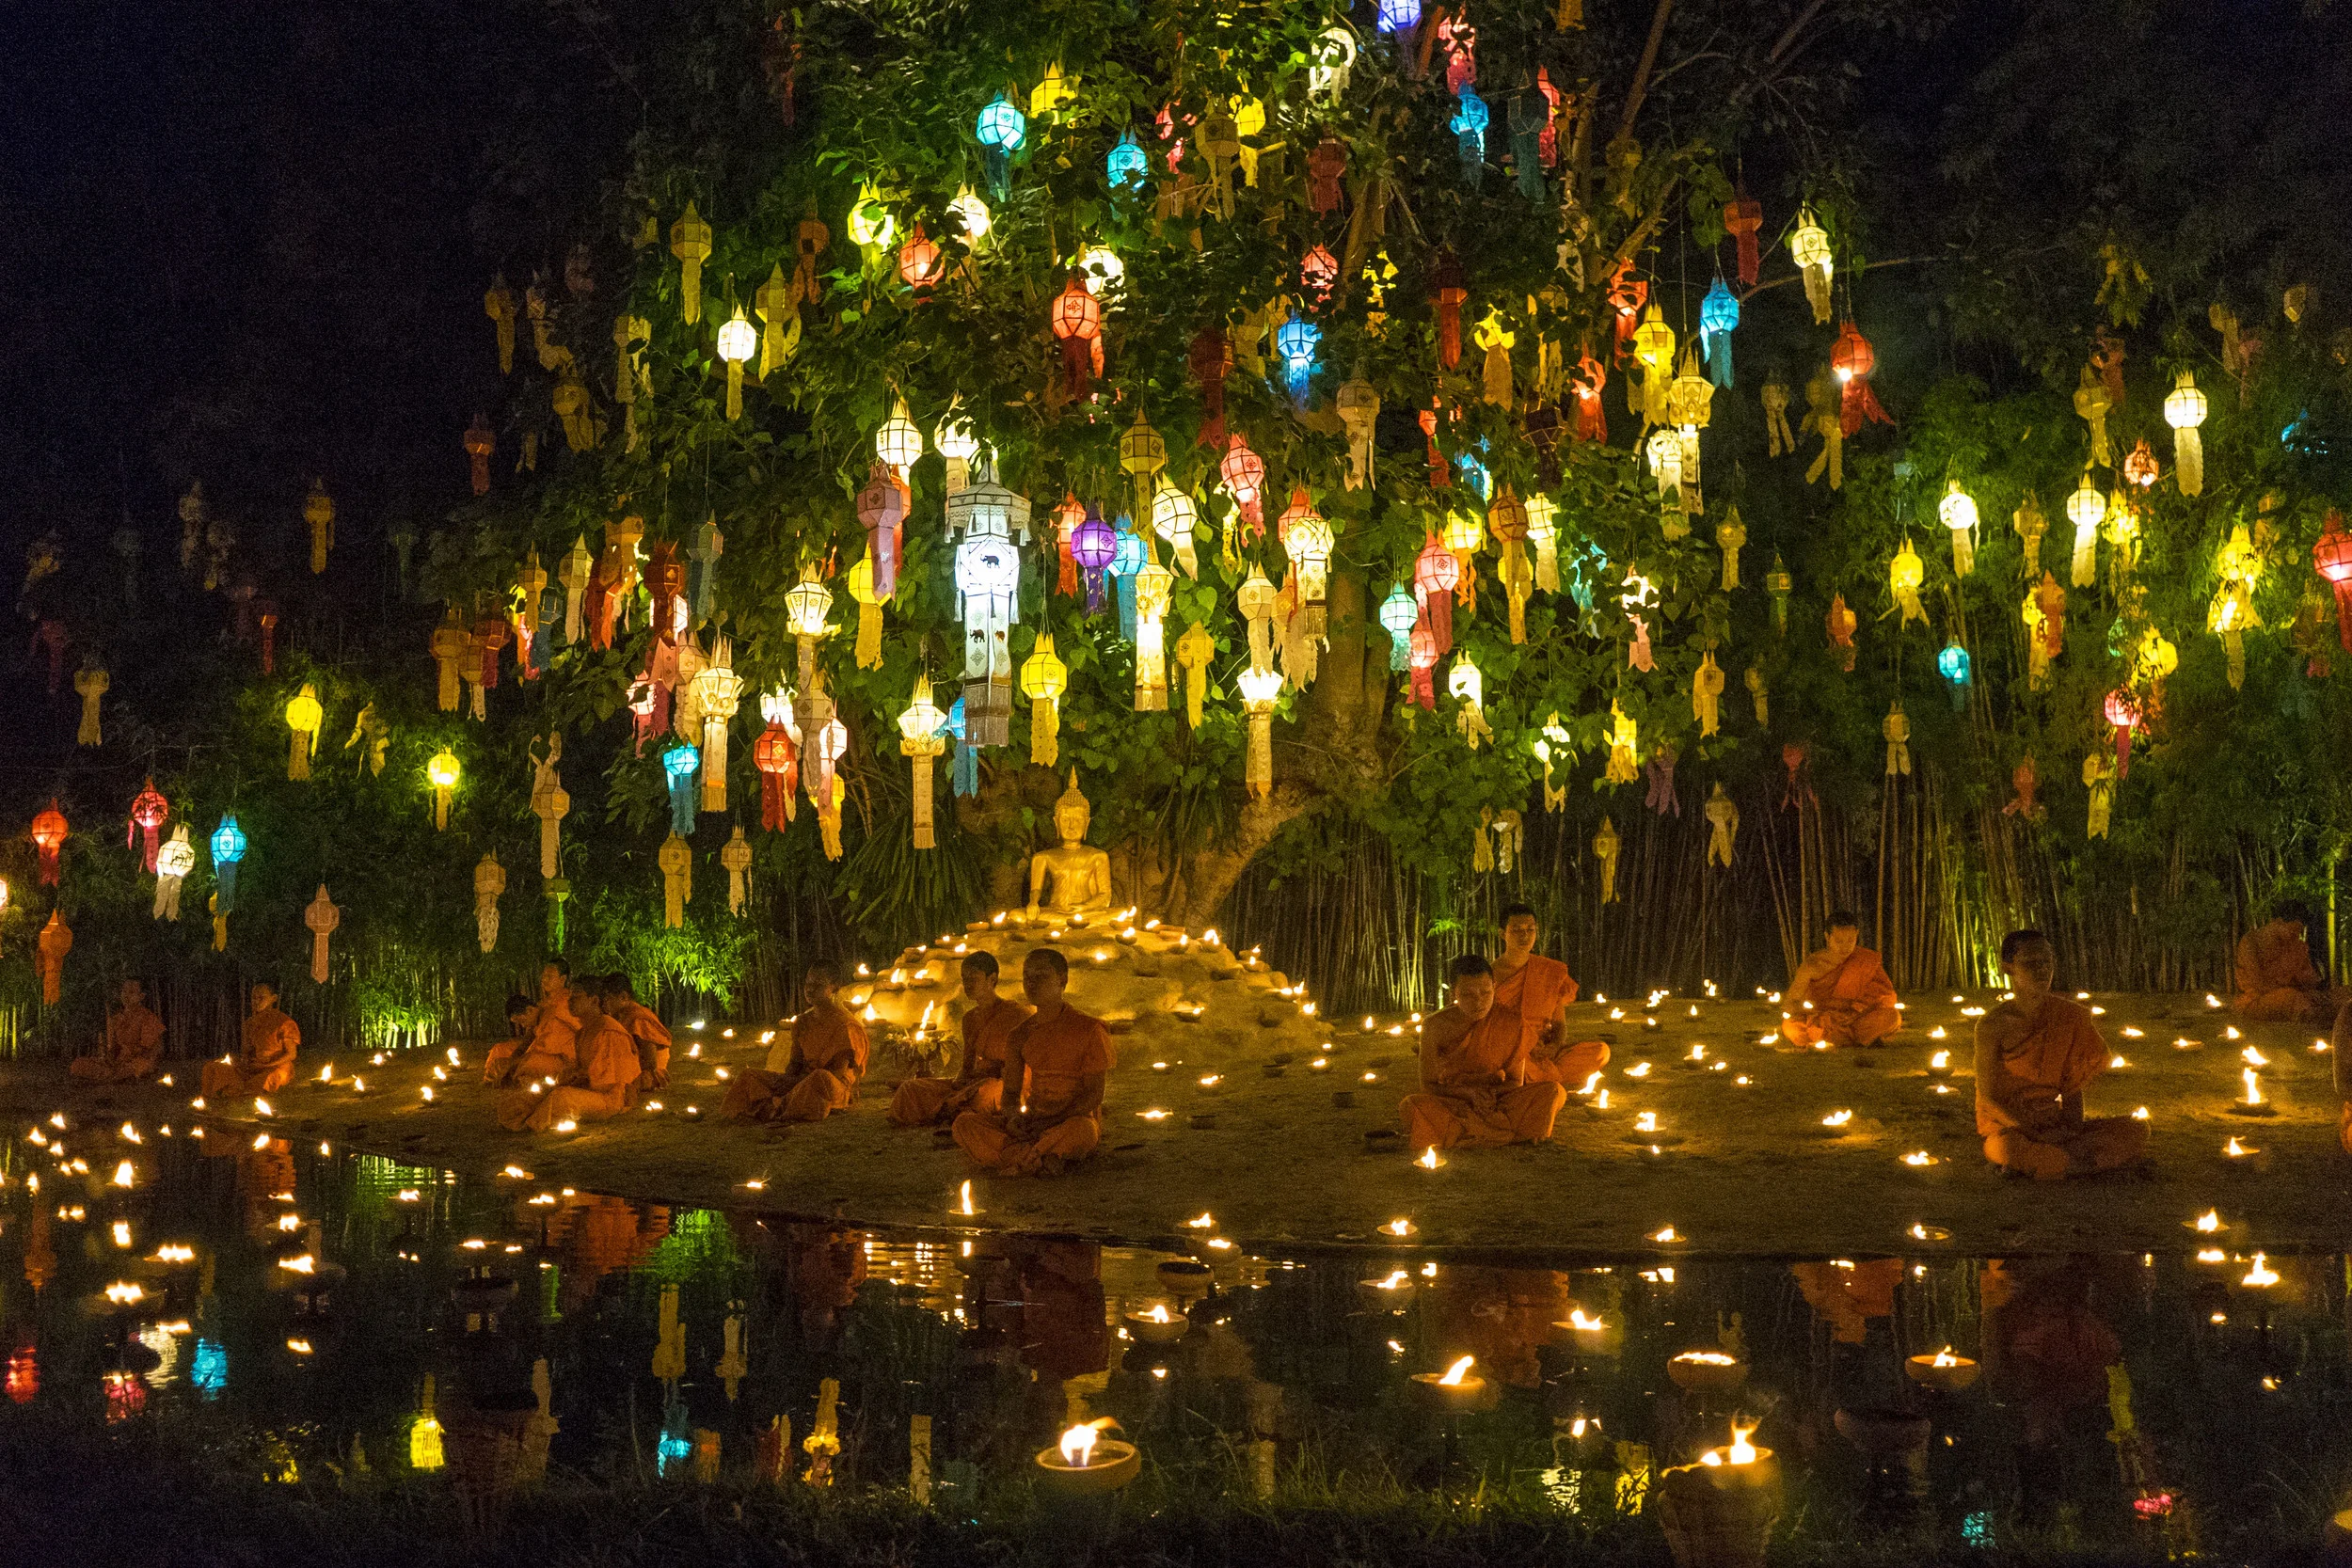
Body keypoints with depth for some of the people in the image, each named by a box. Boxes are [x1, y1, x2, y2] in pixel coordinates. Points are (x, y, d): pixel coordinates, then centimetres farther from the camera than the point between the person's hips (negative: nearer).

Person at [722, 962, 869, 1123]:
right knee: (748, 1075, -6)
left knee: (821, 1077, -43)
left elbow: (839, 1071, -14)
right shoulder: (802, 1022, 14)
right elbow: (795, 1063, 14)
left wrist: (794, 1081, -21)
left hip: (838, 1089, -7)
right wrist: (786, 1079, -12)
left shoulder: (844, 1023, -8)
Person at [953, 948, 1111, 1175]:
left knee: (1080, 1131, -42)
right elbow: (1010, 1091, 12)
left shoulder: (1088, 1029, -4)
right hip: (1031, 1122, 5)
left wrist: (1052, 1121, -21)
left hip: (1074, 1119, -5)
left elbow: (1094, 1095, -8)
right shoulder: (1020, 1035, 11)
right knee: (964, 1124, -20)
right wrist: (1013, 1116, -13)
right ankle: (1040, 1160, -33)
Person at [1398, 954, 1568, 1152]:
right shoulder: (1436, 1026, -7)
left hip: (1497, 1103, 2)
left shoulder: (1510, 1023, -3)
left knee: (1555, 1091, -24)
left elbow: (1515, 1082, 4)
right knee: (1411, 1106, -35)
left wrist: (1491, 1093, -20)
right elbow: (1428, 1086, -2)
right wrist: (1469, 1092, -20)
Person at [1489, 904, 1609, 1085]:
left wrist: (1553, 1047, -14)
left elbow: (1560, 1024, 11)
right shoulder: (1492, 975, -2)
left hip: (1543, 1049, 4)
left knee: (1601, 1050, -21)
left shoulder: (1551, 972, 9)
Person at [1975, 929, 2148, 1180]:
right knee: (2008, 1148, -42)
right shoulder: (1993, 1025, -11)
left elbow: (2073, 1083, 9)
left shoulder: (2069, 1016, 3)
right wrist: (2034, 1132, -21)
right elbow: (1989, 1096, -11)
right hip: (2009, 1127, -6)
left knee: (2137, 1131, -14)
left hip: (2056, 1124, 6)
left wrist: (2073, 1127, -7)